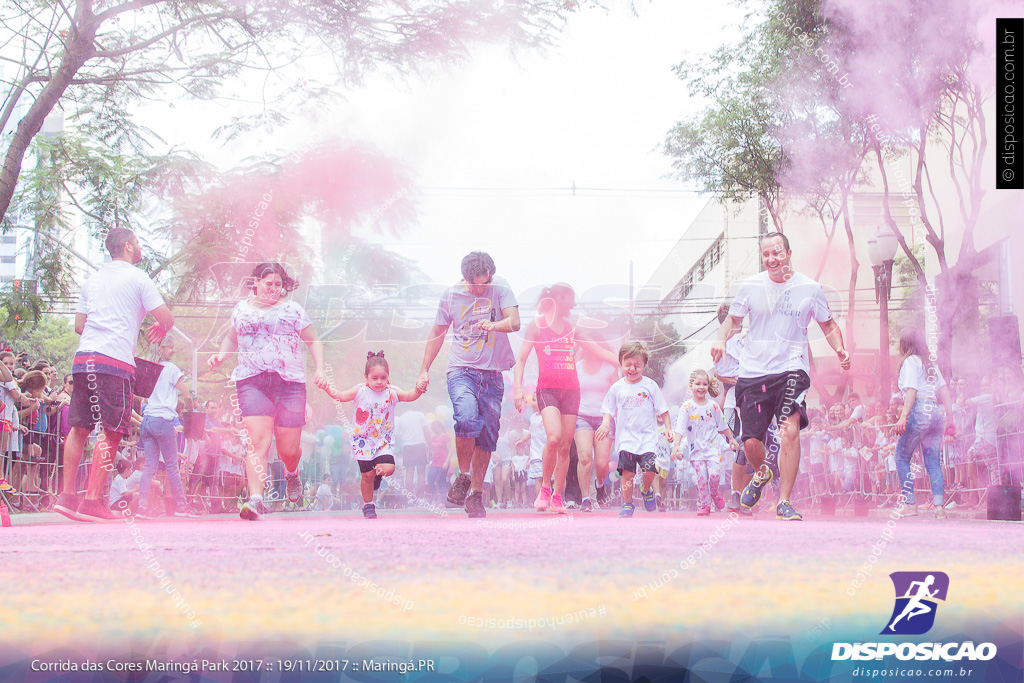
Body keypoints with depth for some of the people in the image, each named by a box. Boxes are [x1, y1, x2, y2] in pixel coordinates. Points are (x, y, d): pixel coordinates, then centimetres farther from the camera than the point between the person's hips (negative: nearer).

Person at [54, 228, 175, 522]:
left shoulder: (92, 281, 19)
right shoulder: (137, 278, 1)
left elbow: (79, 325, 21)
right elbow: (167, 318, -4)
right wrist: (160, 330, 19)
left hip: (83, 358, 7)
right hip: (116, 361, -7)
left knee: (79, 428, 11)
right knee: (111, 432, -7)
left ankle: (67, 495, 10)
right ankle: (92, 502, -13)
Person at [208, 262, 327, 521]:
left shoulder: (292, 310, 11)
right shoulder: (242, 308, 16)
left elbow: (313, 341, 16)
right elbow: (231, 337, 31)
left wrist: (320, 369, 0)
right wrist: (221, 355, 11)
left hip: (290, 382, 0)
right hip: (251, 381, 0)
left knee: (289, 447, 1)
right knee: (257, 440, -17)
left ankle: (292, 473, 38)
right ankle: (255, 499, -24)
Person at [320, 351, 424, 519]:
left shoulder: (392, 392, -4)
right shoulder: (360, 391, -7)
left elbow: (410, 396, -12)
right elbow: (341, 396, -10)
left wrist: (418, 389, -33)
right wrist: (328, 389, -27)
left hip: (384, 441, 1)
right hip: (363, 440, -1)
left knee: (389, 468, -18)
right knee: (366, 475, 3)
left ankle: (378, 472, 21)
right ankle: (368, 505, 25)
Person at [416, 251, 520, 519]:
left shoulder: (501, 289, 1)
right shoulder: (451, 295, 5)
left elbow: (514, 322, -13)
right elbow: (437, 334, 16)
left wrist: (493, 325, -34)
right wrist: (424, 370, 15)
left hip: (492, 374, 1)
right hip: (461, 370, -1)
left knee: (487, 437, 1)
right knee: (467, 418, -27)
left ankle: (476, 496, 14)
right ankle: (463, 477, -7)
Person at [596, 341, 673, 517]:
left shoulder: (650, 385, 3)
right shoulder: (617, 388, 6)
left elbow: (663, 410, 7)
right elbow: (609, 410, 14)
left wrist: (668, 429, 1)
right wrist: (605, 424, -3)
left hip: (647, 437, -1)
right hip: (626, 438, 1)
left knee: (649, 469, -14)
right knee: (627, 471, -6)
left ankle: (647, 490, 19)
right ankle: (627, 504, 9)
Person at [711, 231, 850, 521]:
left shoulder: (810, 288, 2)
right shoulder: (750, 286, 4)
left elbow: (829, 325, 14)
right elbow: (733, 319, 18)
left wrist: (840, 349, -4)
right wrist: (722, 339, -2)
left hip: (791, 368, -2)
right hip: (752, 371, 2)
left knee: (790, 429, -23)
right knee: (751, 442, 0)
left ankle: (784, 503, -13)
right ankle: (761, 474, 37)